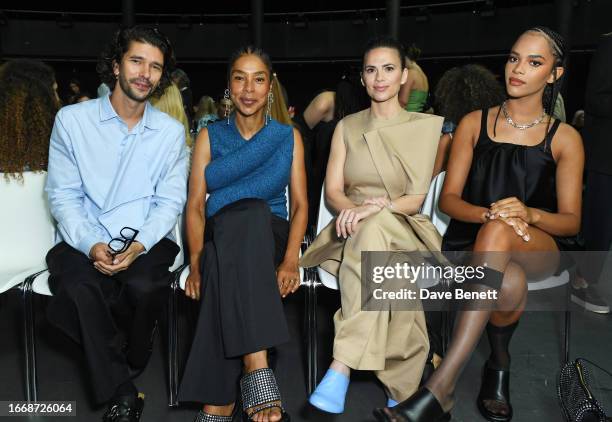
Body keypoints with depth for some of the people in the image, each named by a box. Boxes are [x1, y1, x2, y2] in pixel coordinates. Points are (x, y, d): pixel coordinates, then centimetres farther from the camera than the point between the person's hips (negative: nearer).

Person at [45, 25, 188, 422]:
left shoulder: (172, 131, 7)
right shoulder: (72, 120, 4)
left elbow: (170, 201, 2)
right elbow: (63, 195, 0)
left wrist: (139, 245, -15)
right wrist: (91, 245, -16)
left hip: (147, 241, 1)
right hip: (84, 242, 0)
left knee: (144, 286, -31)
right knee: (78, 288, -32)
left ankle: (119, 367, 4)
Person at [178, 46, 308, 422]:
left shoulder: (288, 137, 14)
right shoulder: (210, 136, 14)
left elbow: (300, 204, 5)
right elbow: (196, 205, 3)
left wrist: (290, 260, -14)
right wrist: (196, 263, -14)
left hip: (271, 239, 0)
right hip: (221, 238, 0)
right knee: (250, 212, -37)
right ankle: (256, 368, -45)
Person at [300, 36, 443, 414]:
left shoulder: (425, 127, 7)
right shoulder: (347, 127, 14)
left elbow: (417, 198, -3)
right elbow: (332, 192, 6)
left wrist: (377, 206, -24)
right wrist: (355, 209, -18)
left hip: (404, 231, -1)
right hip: (354, 232, 2)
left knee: (375, 227, -41)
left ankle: (341, 368, -44)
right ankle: (402, 387, -27)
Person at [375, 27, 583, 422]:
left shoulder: (565, 138, 6)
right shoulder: (475, 123, 8)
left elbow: (571, 221, 1)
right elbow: (448, 199, 1)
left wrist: (528, 214, -23)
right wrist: (489, 213, -21)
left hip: (541, 248, 0)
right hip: (474, 239, 1)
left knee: (498, 233, -39)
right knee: (510, 283, -37)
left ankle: (441, 386, -39)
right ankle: (499, 365, -6)